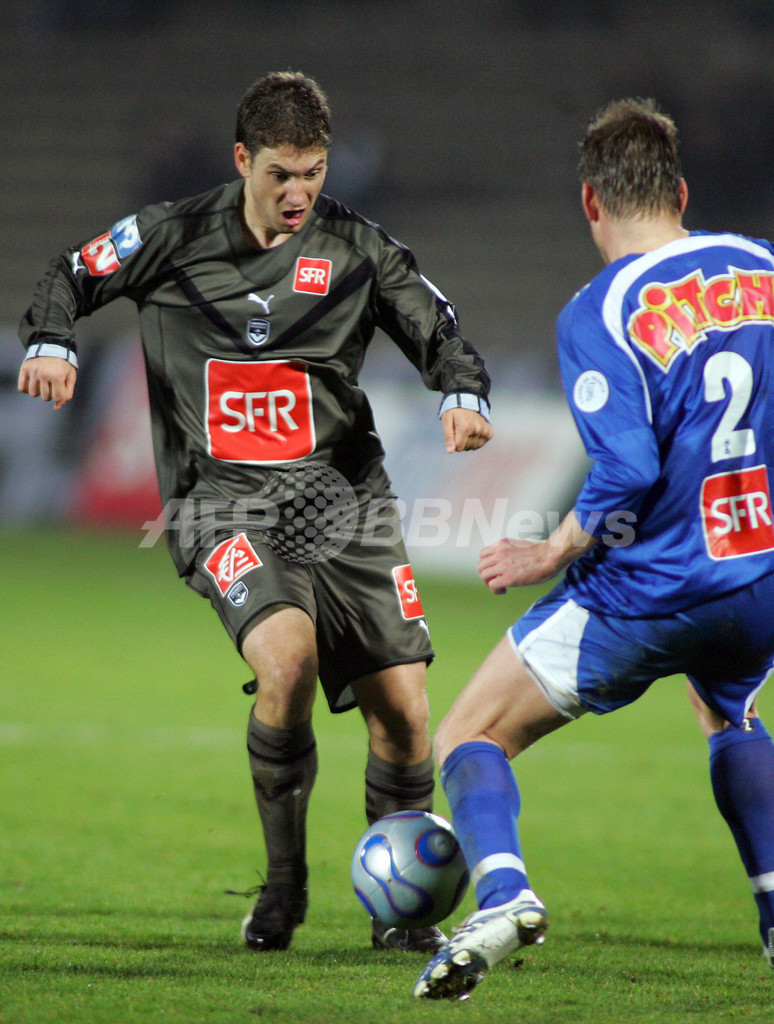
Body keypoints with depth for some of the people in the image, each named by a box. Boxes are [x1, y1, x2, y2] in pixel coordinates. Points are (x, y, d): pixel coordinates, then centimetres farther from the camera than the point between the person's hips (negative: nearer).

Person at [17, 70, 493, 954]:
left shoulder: (357, 250, 4)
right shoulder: (174, 238, 3)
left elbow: (441, 334, 9)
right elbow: (72, 275, 16)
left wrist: (463, 394, -12)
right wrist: (50, 342, -4)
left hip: (341, 497, 2)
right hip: (225, 505, -2)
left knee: (402, 706, -5)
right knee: (286, 658, -29)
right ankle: (284, 882, -8)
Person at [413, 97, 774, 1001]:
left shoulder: (596, 314, -13)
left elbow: (625, 474, -21)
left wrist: (550, 556, -8)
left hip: (647, 592, -5)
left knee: (469, 738, 7)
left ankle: (501, 891, -19)